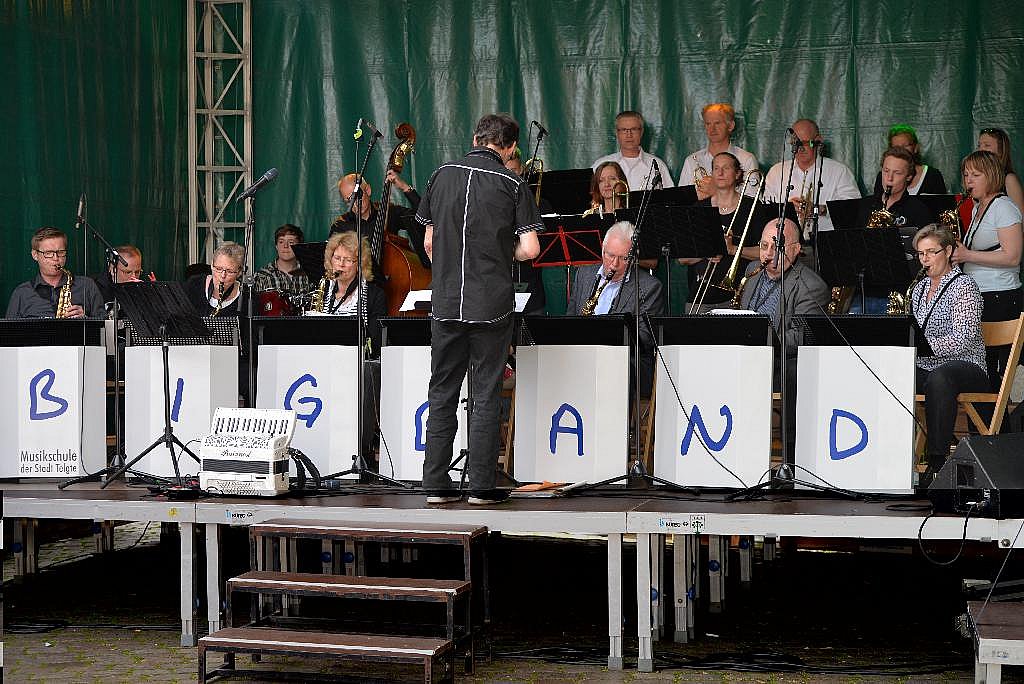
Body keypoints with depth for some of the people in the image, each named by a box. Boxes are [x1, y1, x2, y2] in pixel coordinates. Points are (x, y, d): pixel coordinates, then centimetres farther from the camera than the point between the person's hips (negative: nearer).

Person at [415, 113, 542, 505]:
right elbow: (529, 249, -10)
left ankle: (436, 485, 10)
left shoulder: (443, 176, 6)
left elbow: (429, 242, 11)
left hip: (446, 305, 3)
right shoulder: (512, 185, -4)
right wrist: (504, 252, 11)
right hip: (492, 305, -3)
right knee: (485, 396, 3)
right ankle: (482, 487, 4)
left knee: (442, 394, 10)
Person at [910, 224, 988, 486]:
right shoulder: (920, 288, 18)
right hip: (924, 367, 6)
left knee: (938, 377, -42)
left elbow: (963, 341, -17)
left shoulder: (964, 286, -5)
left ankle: (937, 462, -41)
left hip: (965, 366, -6)